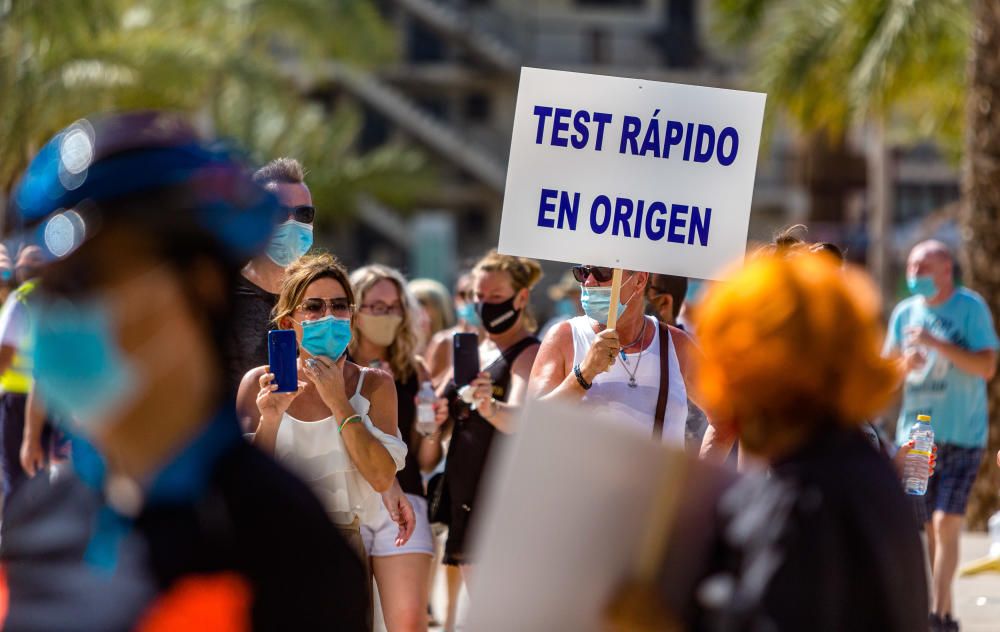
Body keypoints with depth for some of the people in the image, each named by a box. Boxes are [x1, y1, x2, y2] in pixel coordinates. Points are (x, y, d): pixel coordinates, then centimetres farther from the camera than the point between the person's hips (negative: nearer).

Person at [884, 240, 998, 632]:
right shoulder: (905, 312, 8)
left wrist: (936, 343, -21)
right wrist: (903, 365, -10)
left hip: (961, 436, -5)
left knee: (946, 522, -13)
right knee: (930, 528, 7)